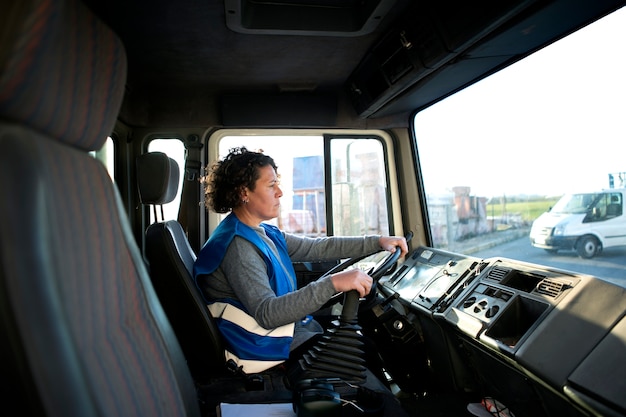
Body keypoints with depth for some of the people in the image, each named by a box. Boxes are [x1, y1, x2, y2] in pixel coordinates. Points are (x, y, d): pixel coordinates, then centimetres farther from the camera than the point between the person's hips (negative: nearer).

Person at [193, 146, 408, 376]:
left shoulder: (266, 234, 7)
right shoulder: (236, 245, -22)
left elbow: (319, 247, 7)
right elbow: (267, 313, -32)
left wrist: (377, 241, 1)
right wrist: (333, 284, -38)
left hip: (289, 324, 9)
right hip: (269, 346, -9)